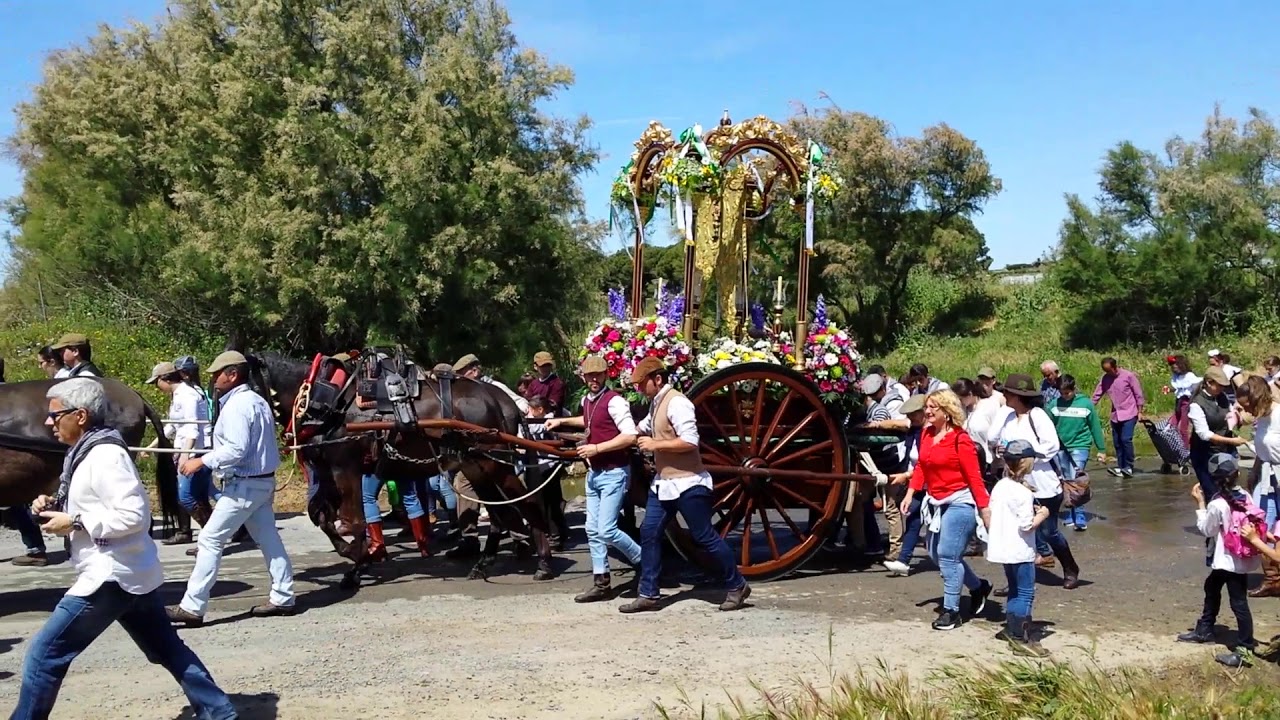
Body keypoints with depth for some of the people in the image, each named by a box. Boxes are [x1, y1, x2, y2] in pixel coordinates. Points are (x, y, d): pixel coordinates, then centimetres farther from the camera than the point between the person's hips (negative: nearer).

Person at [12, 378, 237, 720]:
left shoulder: (104, 456, -18)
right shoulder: (88, 452, 13)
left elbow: (134, 516, -24)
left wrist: (75, 523, -19)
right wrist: (57, 507, 7)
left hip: (110, 576, -11)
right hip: (129, 574, 11)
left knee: (44, 654, 0)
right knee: (169, 651, 15)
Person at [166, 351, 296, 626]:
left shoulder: (236, 405, -16)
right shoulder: (258, 401, 13)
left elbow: (236, 449, -24)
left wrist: (202, 461, -19)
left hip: (244, 485, -10)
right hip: (263, 481, 10)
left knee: (209, 541, -5)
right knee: (268, 539, 12)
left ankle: (192, 607, -2)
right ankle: (283, 598, 17)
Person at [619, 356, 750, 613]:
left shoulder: (676, 402, -18)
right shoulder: (656, 403, 11)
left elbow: (690, 441, -26)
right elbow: (643, 427, 30)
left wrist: (655, 445, -20)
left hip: (687, 483, -9)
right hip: (663, 483, 9)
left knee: (704, 537, 0)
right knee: (649, 534, 6)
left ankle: (737, 586, 16)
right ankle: (647, 595, 13)